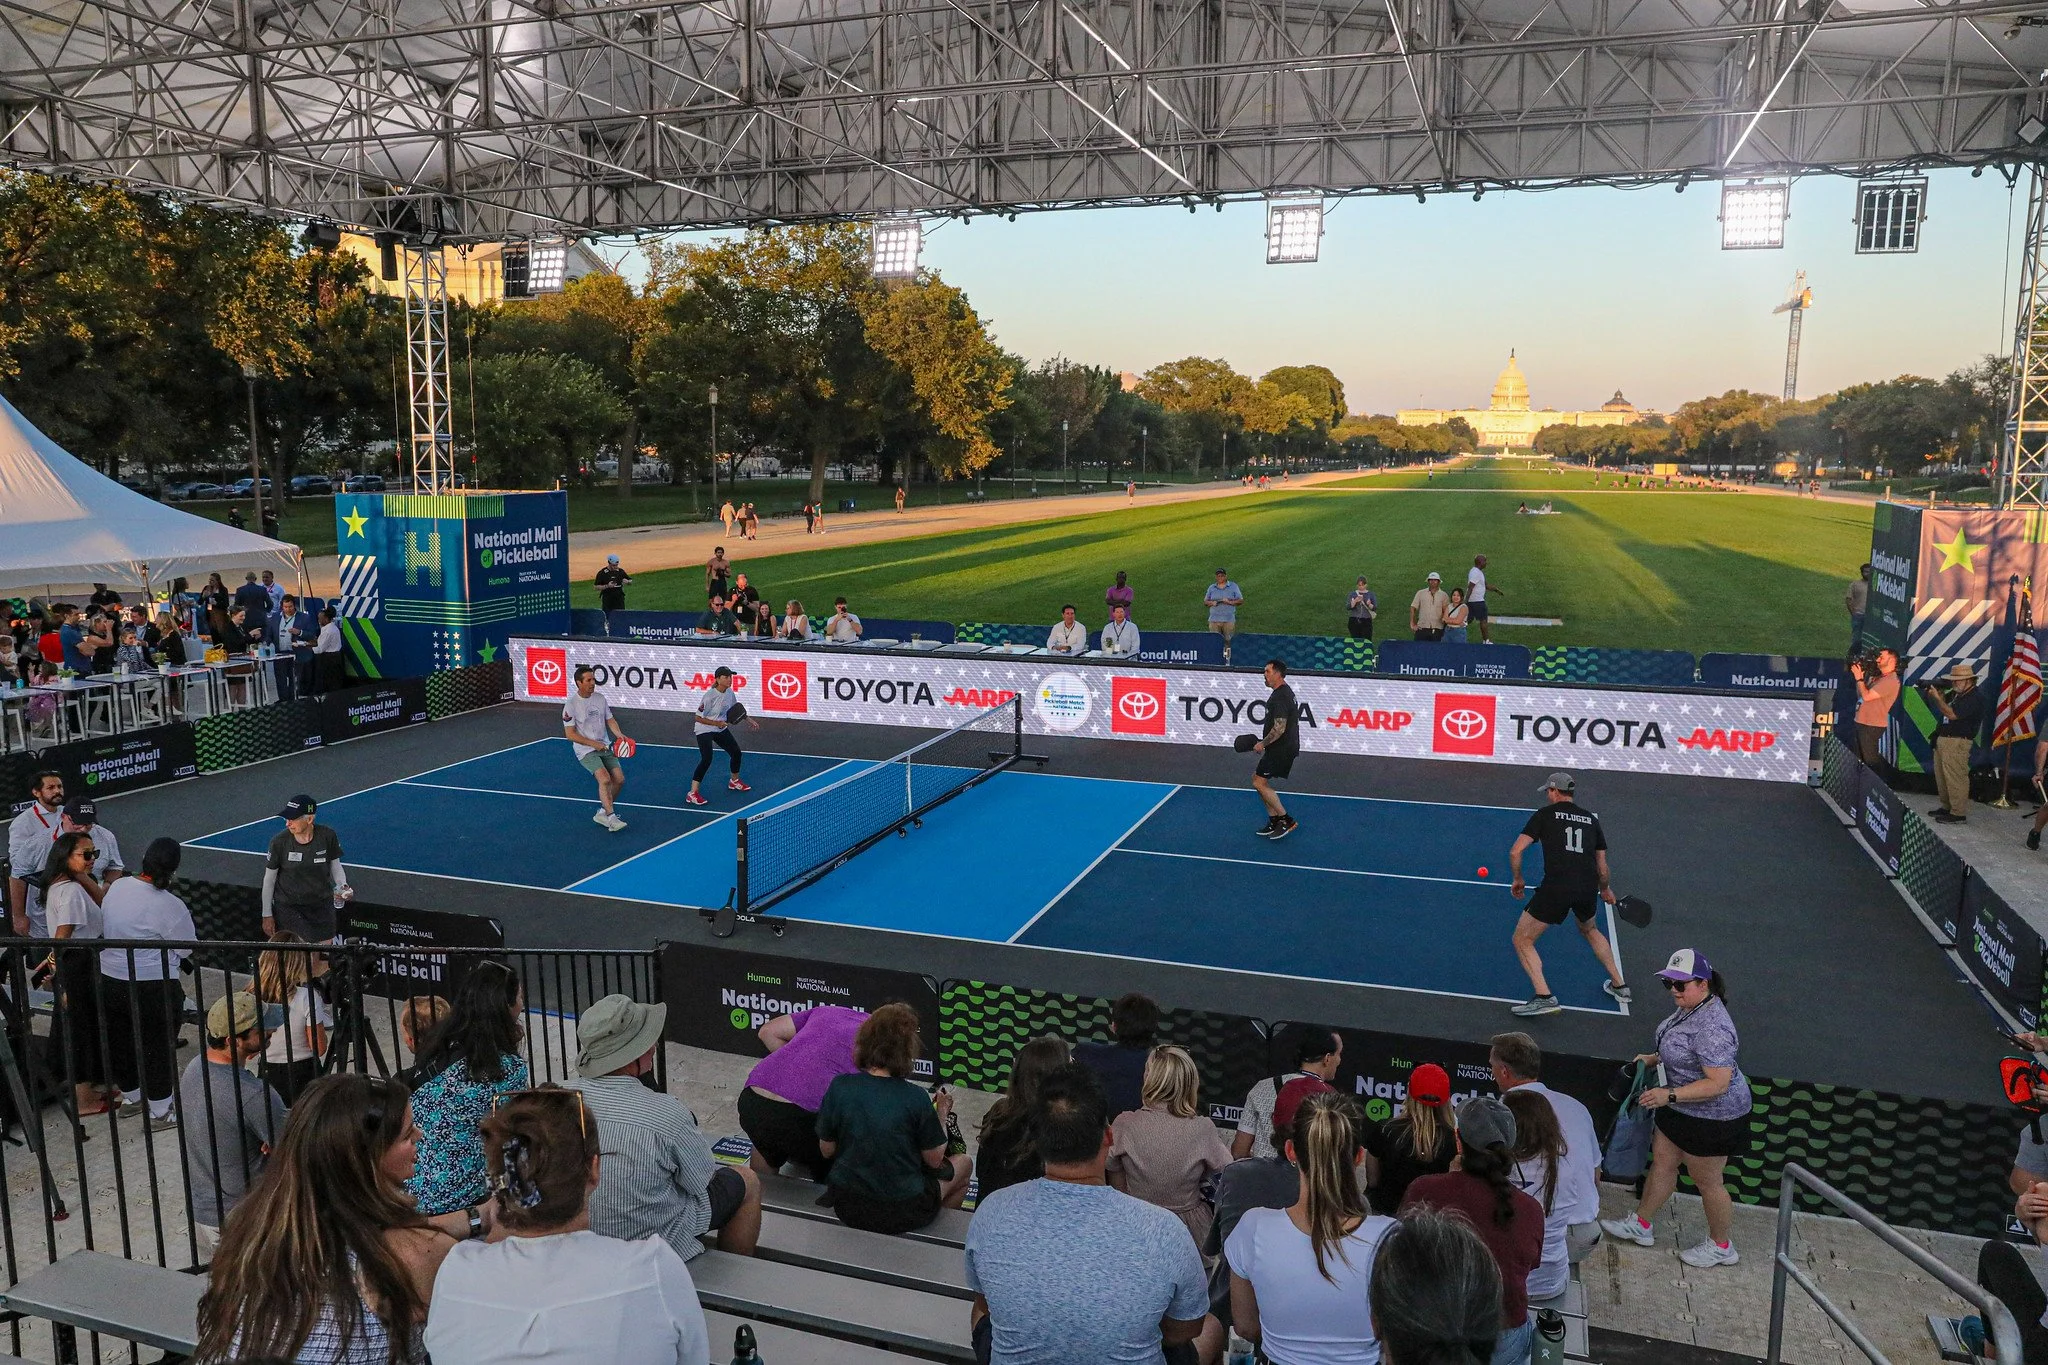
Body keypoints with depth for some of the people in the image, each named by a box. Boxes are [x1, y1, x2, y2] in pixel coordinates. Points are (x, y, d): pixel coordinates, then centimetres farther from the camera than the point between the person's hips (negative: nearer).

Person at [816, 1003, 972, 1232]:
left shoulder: (839, 1087, -12)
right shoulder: (914, 1097, -21)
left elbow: (826, 1150, -1)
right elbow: (934, 1160, -8)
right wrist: (942, 1114, 6)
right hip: (902, 1212, -4)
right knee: (964, 1161, 24)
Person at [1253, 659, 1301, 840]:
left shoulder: (1280, 697, -20)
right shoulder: (1285, 692, 14)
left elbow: (1279, 728, -25)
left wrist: (1262, 744, -14)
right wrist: (1263, 742, 20)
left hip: (1281, 749, -10)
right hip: (1282, 748, 10)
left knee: (1259, 782, -8)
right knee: (1258, 779, 14)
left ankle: (1286, 820, -3)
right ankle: (1274, 821, 17)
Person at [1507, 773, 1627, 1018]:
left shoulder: (1545, 814, 6)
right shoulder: (1591, 819, 18)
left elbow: (1515, 852, -2)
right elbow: (1602, 865, 21)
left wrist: (1517, 880, 14)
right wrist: (1605, 889, 40)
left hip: (1556, 887, -6)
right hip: (1588, 888, 6)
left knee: (1522, 940, 7)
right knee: (1590, 930, 37)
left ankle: (1544, 997, -7)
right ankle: (1619, 986, 41)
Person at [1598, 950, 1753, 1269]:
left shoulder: (1711, 1028, -33)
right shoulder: (1689, 1006, -2)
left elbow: (1718, 1083, -33)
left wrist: (1670, 1095, -35)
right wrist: (1656, 1058, 8)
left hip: (1712, 1117, -10)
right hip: (1683, 1109, 10)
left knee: (1707, 1181, 11)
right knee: (1662, 1162, 20)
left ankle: (1720, 1247, 33)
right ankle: (1640, 1225, 35)